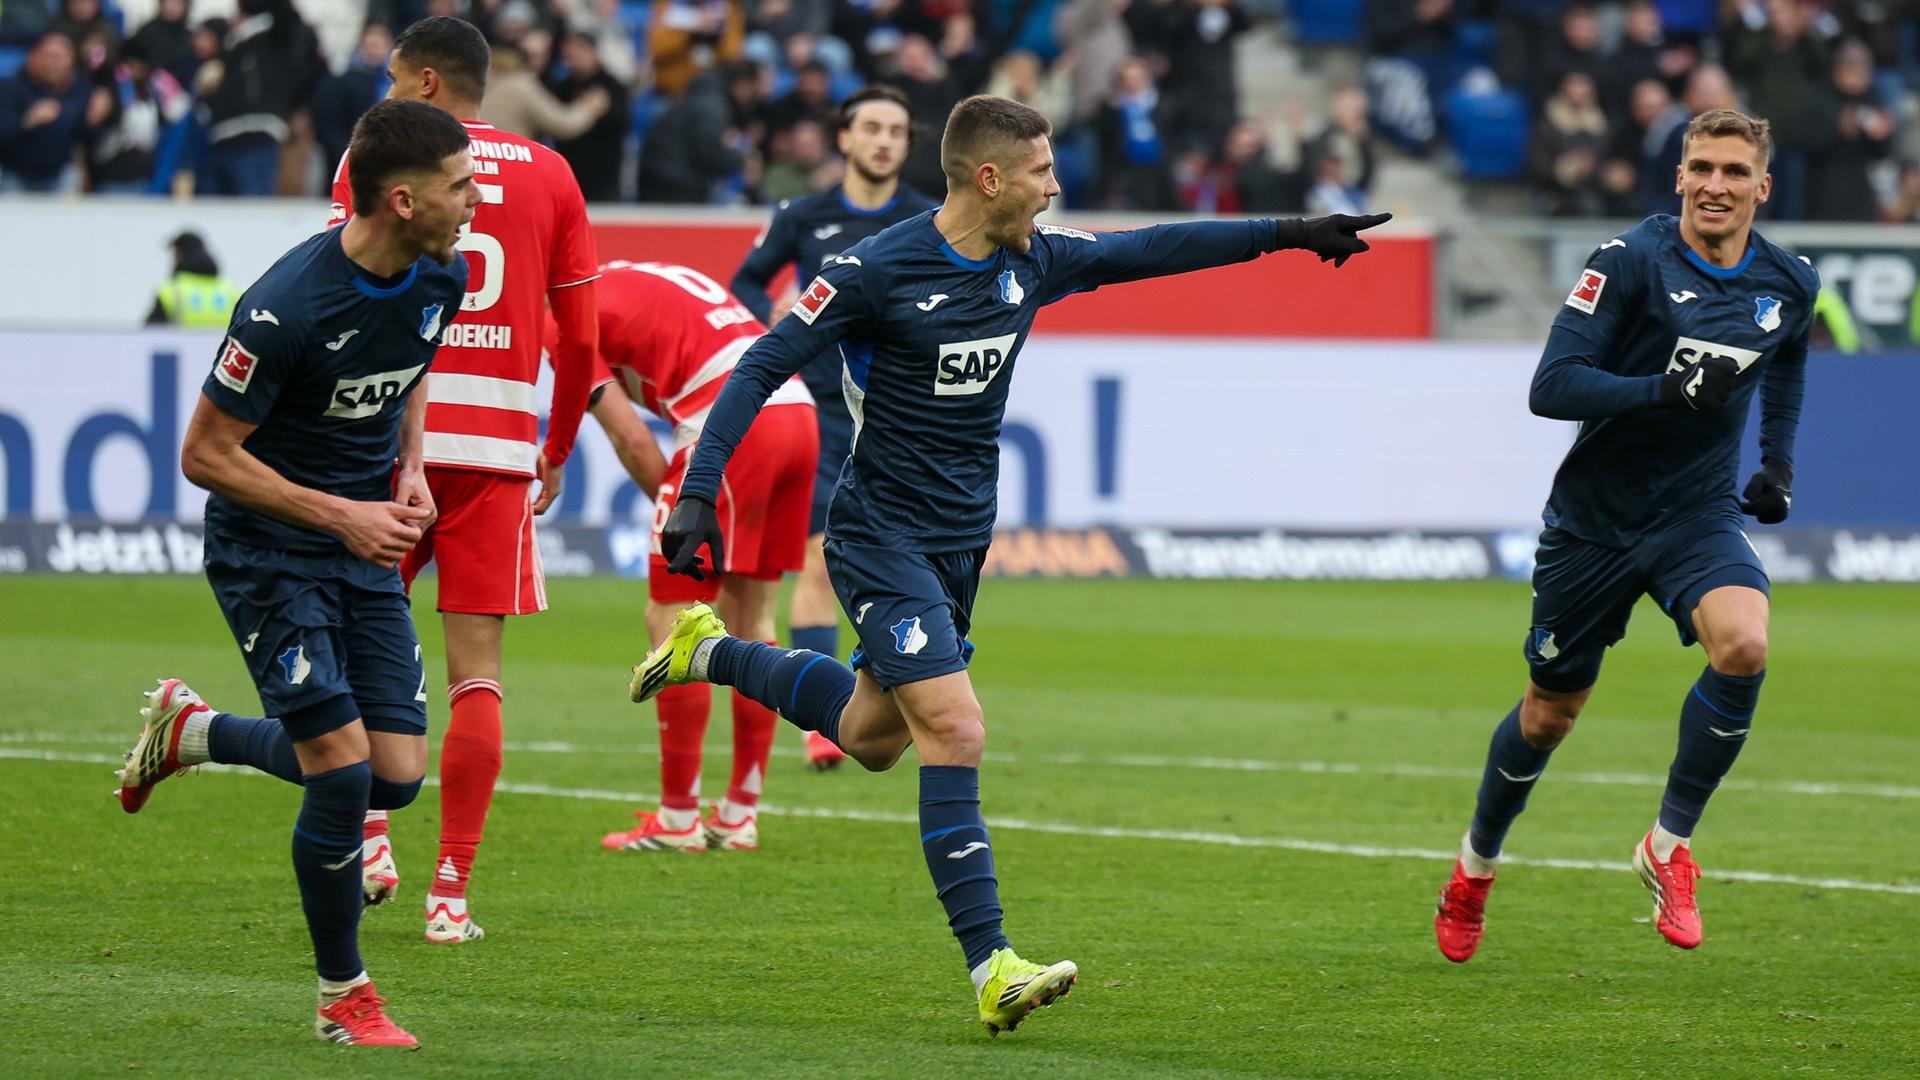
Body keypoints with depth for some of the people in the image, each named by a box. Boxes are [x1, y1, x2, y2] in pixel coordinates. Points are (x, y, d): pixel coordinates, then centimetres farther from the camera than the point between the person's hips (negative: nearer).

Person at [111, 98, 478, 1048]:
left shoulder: (441, 277, -4)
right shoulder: (289, 308, -26)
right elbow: (204, 454, -18)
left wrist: (409, 467, 1)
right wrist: (338, 515, -19)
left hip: (366, 549, 7)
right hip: (265, 551, -7)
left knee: (397, 776, 1)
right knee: (343, 772, -13)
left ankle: (194, 730, 26)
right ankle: (341, 997, 6)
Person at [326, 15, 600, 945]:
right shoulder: (549, 175, 10)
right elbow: (581, 339, 12)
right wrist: (558, 450, 23)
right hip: (500, 442, 2)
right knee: (476, 674, 2)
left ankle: (366, 836, 6)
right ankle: (450, 895, -3)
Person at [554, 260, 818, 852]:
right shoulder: (642, 280, 29)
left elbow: (629, 437, 0)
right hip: (799, 410, 8)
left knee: (671, 617, 2)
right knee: (750, 617, 15)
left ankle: (678, 820, 4)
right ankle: (740, 817, 20)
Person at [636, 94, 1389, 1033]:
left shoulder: (1032, 262, 2)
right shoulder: (877, 270, -17)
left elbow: (1154, 250, 13)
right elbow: (761, 370, -14)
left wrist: (1290, 234, 12)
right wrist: (698, 492, -20)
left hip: (961, 543, 8)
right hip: (880, 540, -8)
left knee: (872, 737, 19)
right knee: (956, 732, -18)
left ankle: (712, 654, 42)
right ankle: (992, 970, -20)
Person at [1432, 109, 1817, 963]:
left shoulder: (1789, 283, 0)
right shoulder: (1631, 260, -15)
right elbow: (1551, 387, -22)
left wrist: (1778, 465, 14)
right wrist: (1663, 391, -33)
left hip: (1697, 514, 2)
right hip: (1594, 517, -2)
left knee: (1744, 645, -28)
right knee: (1550, 713, 10)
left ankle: (1670, 844, -11)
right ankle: (1476, 863, 38)